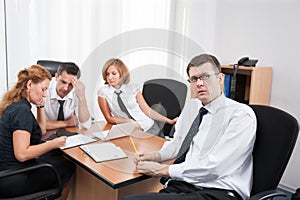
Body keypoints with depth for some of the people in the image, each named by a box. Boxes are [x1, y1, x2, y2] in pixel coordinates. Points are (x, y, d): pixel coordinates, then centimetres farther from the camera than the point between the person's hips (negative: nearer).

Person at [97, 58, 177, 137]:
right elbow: (109, 118, 2)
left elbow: (147, 110, 5)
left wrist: (169, 121, -3)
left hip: (150, 127, 2)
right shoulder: (103, 92, -1)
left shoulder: (132, 88, 4)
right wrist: (128, 121, -15)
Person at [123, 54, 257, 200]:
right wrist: (157, 156, 10)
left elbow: (214, 167, -15)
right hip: (180, 186, 7)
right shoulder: (191, 106, 16)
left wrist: (163, 170, -12)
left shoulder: (242, 115, -7)